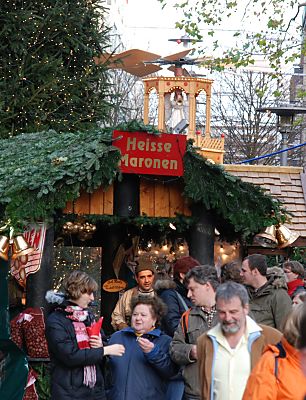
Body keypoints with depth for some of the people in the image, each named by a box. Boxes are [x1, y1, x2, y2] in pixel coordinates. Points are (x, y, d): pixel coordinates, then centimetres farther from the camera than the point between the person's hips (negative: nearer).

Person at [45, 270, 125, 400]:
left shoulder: (89, 316, 13)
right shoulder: (55, 321, -9)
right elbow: (70, 355, -18)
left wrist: (100, 345, -4)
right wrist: (104, 350, -14)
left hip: (95, 390, 6)